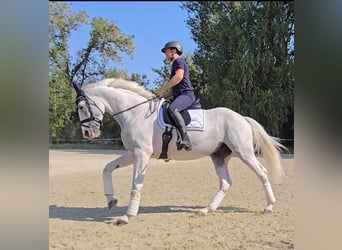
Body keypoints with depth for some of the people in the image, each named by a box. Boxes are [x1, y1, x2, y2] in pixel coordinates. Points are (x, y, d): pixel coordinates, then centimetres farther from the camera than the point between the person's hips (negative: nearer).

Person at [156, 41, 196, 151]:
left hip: (186, 94, -11)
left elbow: (179, 76, -20)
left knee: (172, 109, -37)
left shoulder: (179, 61, 1)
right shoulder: (175, 64, 30)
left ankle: (185, 139, -44)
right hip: (179, 95, 11)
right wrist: (162, 95, 16)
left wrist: (162, 89, -16)